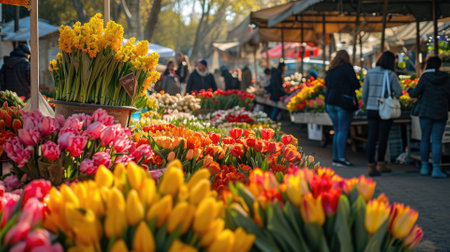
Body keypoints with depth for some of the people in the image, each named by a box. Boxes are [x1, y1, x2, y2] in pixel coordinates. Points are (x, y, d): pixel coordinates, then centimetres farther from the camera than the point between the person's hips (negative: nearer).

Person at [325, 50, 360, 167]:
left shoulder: (330, 70, 14)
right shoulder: (347, 67, -5)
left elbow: (327, 84, 18)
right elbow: (355, 84, -8)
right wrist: (357, 85, 12)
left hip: (330, 102, 6)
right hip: (344, 102, -6)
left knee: (337, 131, 11)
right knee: (343, 131, -7)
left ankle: (335, 158, 10)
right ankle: (341, 158, -12)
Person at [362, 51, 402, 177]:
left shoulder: (370, 73, 2)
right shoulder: (391, 75, -8)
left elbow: (364, 92, 6)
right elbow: (398, 92, -6)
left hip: (371, 109, 3)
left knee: (371, 137, 3)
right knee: (383, 137, 8)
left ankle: (371, 166, -1)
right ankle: (381, 164, 19)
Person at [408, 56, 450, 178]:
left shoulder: (425, 77, -6)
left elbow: (415, 93, -4)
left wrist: (410, 90, 18)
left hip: (426, 113, -1)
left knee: (425, 139, 10)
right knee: (436, 141, 1)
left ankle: (424, 167, 12)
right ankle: (436, 169, -5)